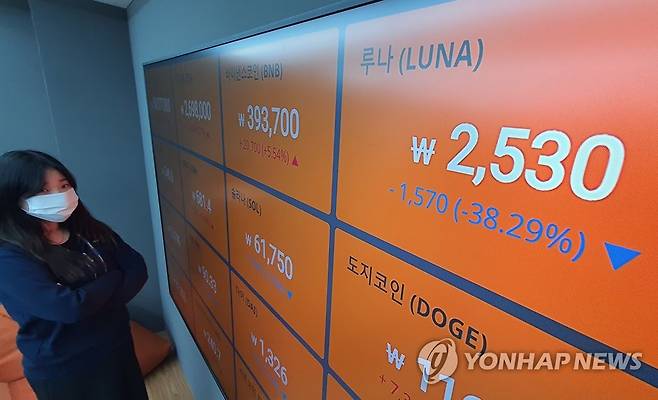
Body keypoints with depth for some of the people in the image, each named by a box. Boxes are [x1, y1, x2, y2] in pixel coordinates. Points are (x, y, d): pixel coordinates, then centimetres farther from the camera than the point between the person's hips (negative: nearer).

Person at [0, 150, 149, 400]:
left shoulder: (91, 231, -3)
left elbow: (137, 269, -7)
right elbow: (69, 307, -29)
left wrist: (93, 298, -21)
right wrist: (114, 280, -14)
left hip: (117, 349, 5)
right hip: (62, 371, -5)